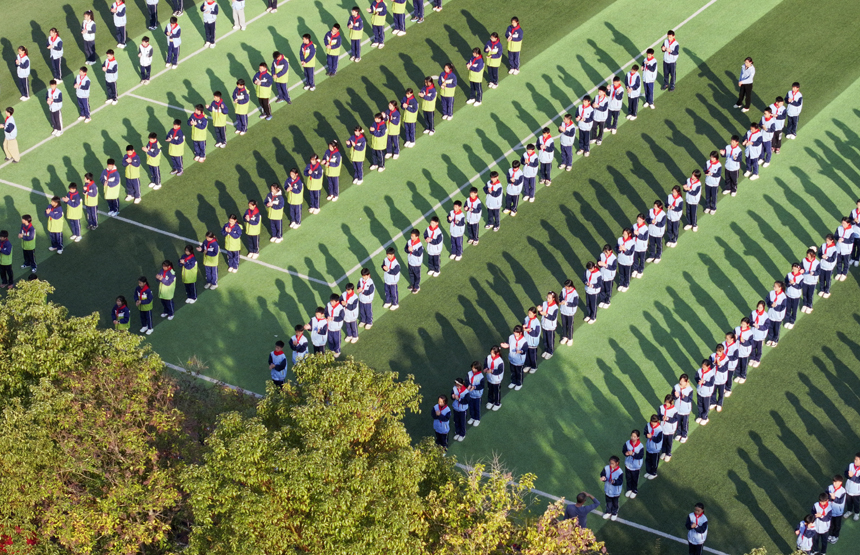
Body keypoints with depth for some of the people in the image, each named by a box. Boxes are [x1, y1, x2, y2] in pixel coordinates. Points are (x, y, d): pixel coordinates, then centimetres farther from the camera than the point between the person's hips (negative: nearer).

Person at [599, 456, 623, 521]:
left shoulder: (620, 472, -28)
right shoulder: (606, 468, -16)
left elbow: (620, 482, -26)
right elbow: (603, 474, -11)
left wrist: (614, 482, -46)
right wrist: (603, 478, -36)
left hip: (615, 491, -4)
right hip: (608, 490, 4)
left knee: (615, 502, 20)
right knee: (608, 501, 25)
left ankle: (614, 513, 43)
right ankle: (608, 512, 48)